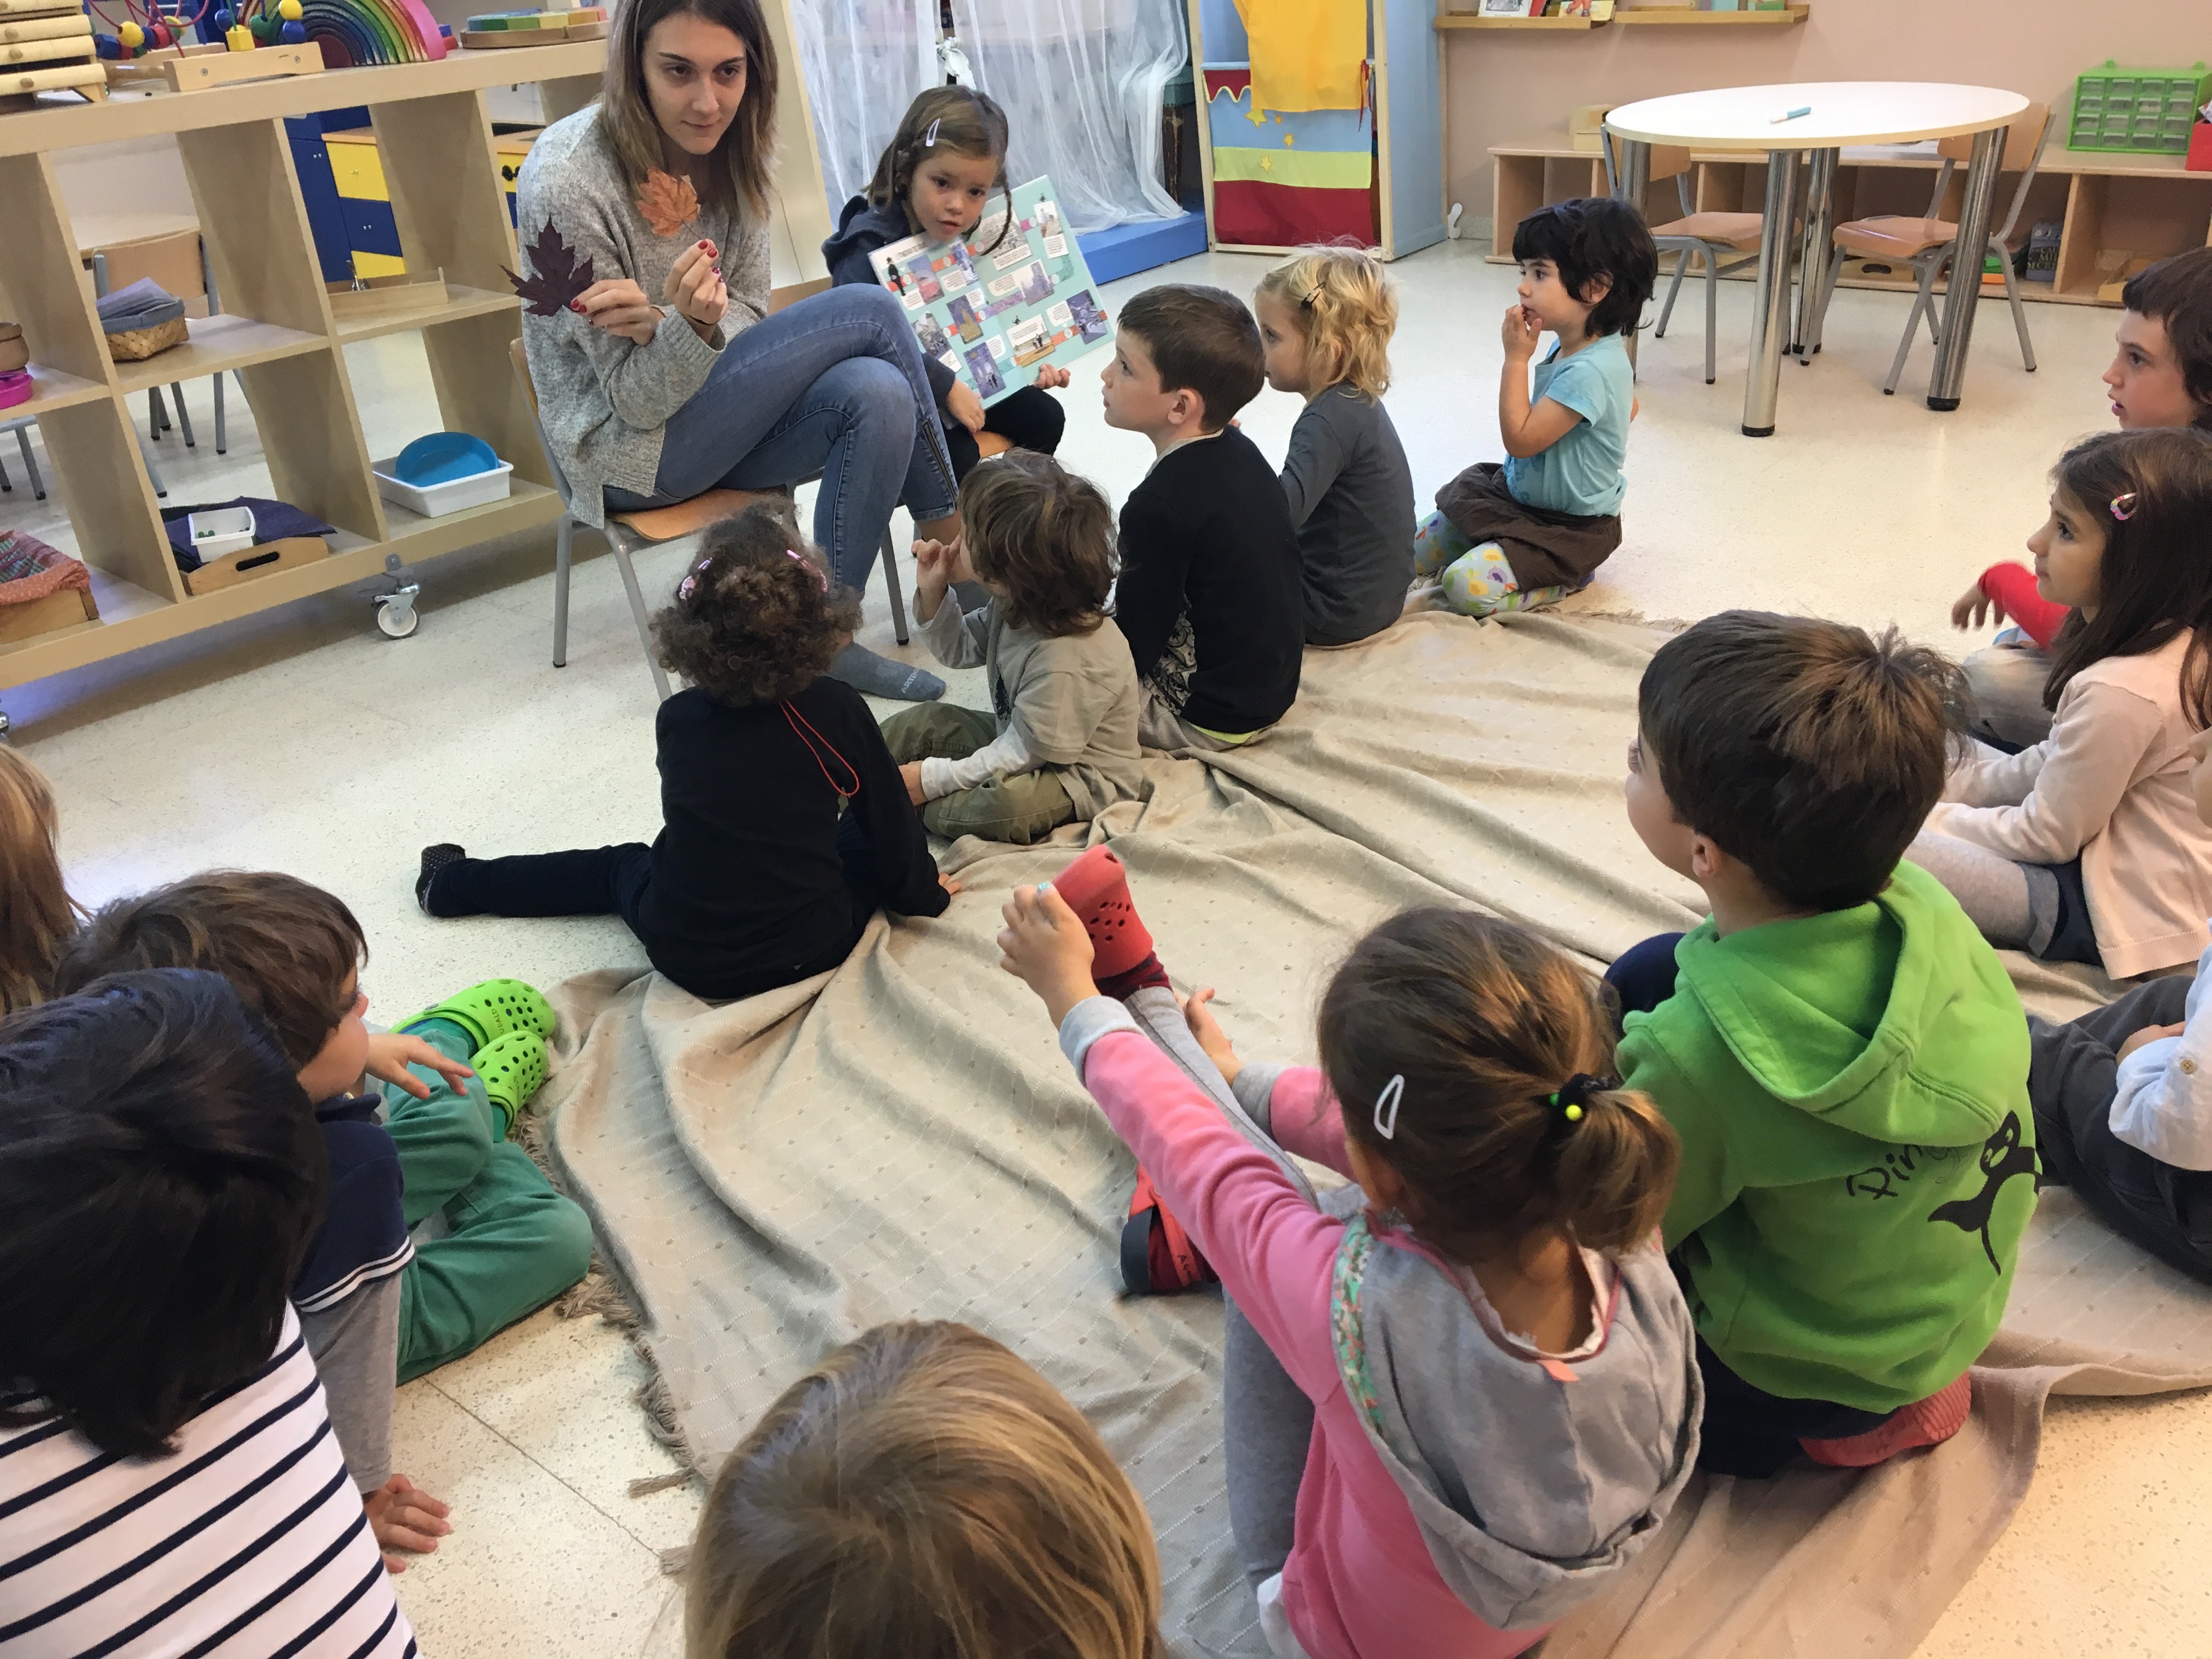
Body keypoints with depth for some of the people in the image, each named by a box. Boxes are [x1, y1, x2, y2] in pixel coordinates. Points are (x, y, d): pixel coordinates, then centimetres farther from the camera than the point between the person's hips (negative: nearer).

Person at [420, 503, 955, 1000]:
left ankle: (451, 884, 48)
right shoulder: (837, 711, -14)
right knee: (867, 836, 24)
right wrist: (923, 893, 16)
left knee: (617, 865, 33)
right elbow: (891, 822, -1)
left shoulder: (675, 720, -7)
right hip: (813, 948, -2)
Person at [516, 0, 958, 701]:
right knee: (869, 311, -18)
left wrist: (659, 325, -22)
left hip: (714, 414, 6)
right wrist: (688, 325, -39)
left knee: (879, 397, -26)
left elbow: (748, 320, 1)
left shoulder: (729, 150, -4)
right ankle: (955, 546, -2)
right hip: (629, 447, -6)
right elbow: (637, 402, -16)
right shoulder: (567, 181, -21)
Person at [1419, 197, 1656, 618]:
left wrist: (1516, 359, -22)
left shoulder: (1589, 371, -29)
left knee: (1468, 587, -28)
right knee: (1415, 554, 7)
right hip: (1519, 493, 9)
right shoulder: (1570, 348, 2)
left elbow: (1520, 439, -26)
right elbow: (1629, 405, 21)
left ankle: (1568, 579, -3)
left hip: (1570, 527, -9)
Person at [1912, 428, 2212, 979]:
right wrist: (1944, 788, 5)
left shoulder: (2122, 692, -30)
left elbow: (2046, 836, -18)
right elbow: (2059, 765, 10)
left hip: (2121, 911, -10)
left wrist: (1928, 816, -7)